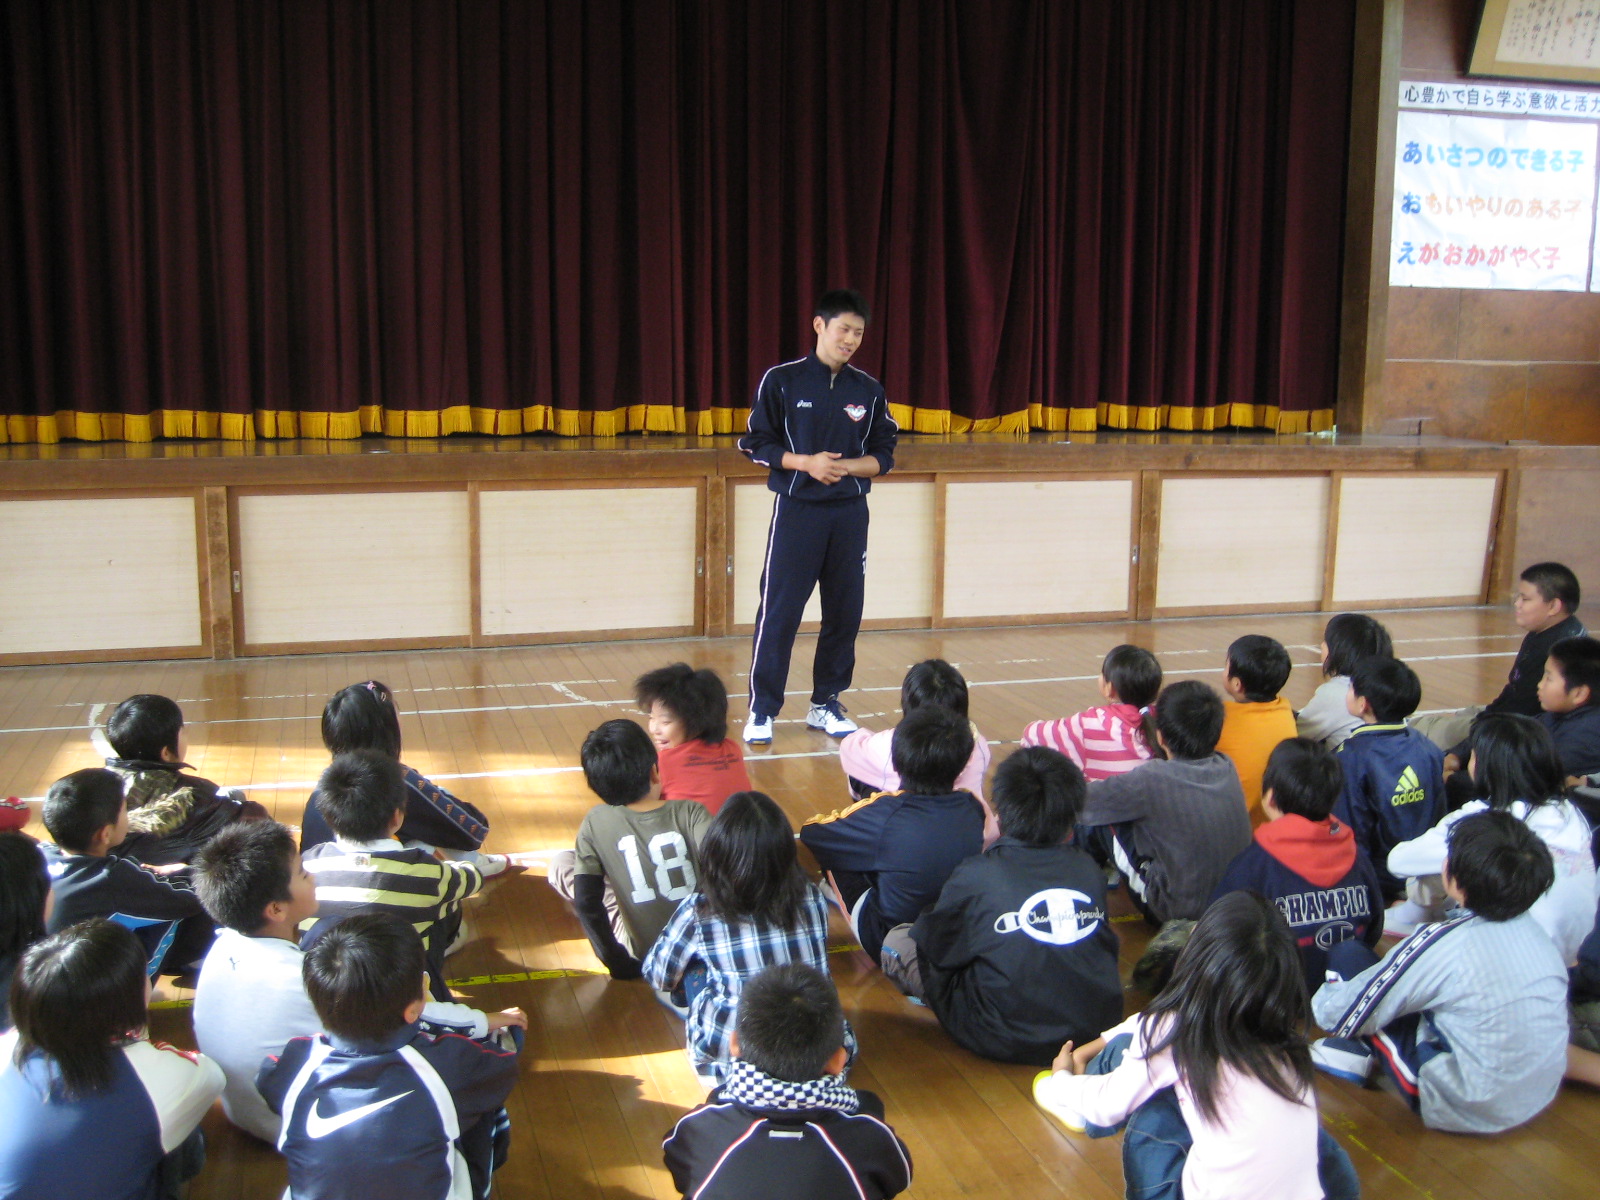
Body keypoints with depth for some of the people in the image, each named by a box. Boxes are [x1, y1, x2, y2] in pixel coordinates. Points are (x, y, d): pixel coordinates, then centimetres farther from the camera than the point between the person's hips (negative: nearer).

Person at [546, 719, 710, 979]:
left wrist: (617, 962, -6)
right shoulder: (690, 813, -14)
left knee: (560, 863, 10)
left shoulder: (595, 823, -13)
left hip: (644, 955, -1)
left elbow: (586, 902, -15)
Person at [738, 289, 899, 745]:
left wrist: (846, 466, -11)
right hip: (796, 510, -3)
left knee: (845, 612, 6)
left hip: (850, 514, 4)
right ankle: (762, 710, 6)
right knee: (779, 612, -5)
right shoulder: (782, 381, -2)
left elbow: (882, 456, 10)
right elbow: (756, 444, 0)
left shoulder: (869, 390, 7)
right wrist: (806, 462, -15)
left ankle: (825, 704, 21)